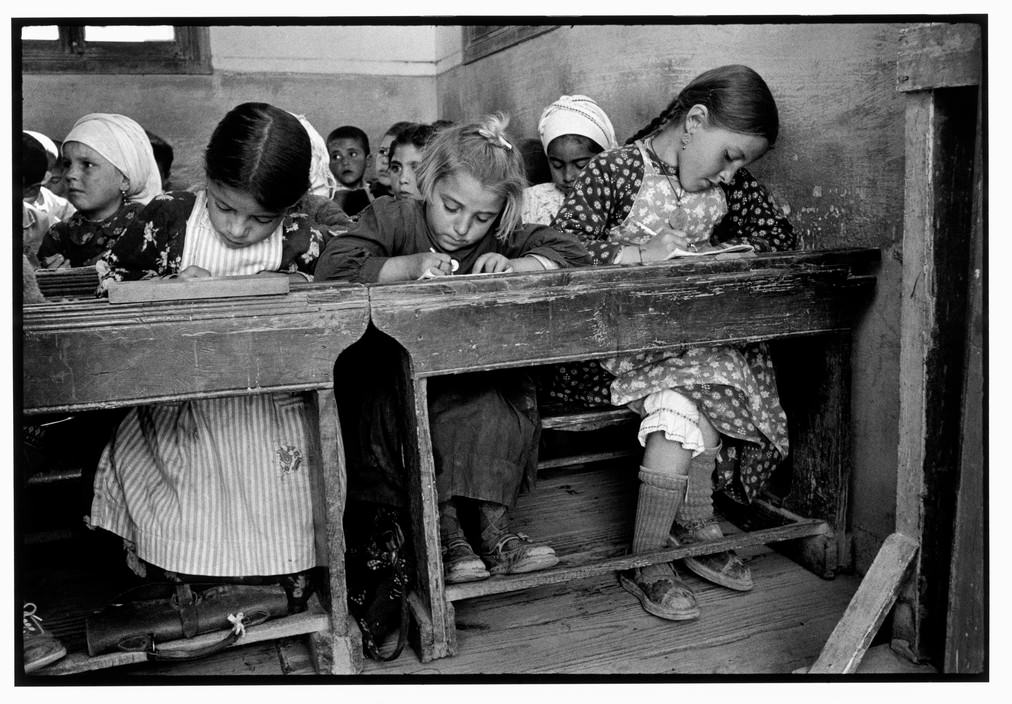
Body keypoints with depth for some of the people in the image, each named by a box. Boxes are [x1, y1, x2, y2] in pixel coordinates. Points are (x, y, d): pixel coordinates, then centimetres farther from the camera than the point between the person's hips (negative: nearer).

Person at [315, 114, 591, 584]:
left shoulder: (502, 236, 6)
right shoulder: (392, 218, -4)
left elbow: (571, 251, 2)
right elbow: (332, 266, -17)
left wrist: (514, 265, -16)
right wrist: (410, 265, -25)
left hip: (477, 378, 3)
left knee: (511, 396, -26)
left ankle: (494, 528, -22)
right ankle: (446, 531, -23)